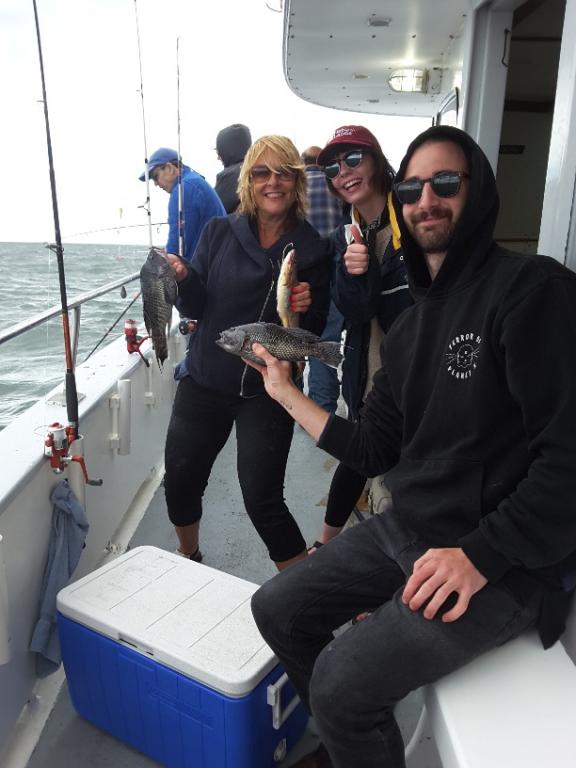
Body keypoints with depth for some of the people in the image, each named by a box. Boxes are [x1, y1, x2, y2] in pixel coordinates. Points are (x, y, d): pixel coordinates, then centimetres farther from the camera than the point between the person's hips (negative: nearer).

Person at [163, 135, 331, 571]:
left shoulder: (312, 249, -3)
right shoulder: (220, 233, 1)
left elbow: (315, 331, -1)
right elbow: (196, 307, 1)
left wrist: (306, 309, -21)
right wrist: (182, 280, -19)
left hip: (266, 391, -3)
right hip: (204, 381, 3)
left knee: (262, 500, -5)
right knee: (179, 483, 14)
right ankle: (188, 558, 45)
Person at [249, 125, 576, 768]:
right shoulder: (409, 326, 11)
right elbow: (374, 452, 10)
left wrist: (482, 556, -22)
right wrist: (286, 393, 10)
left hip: (506, 562, -7)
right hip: (403, 532, 8)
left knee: (343, 682, -19)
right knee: (277, 609, 8)